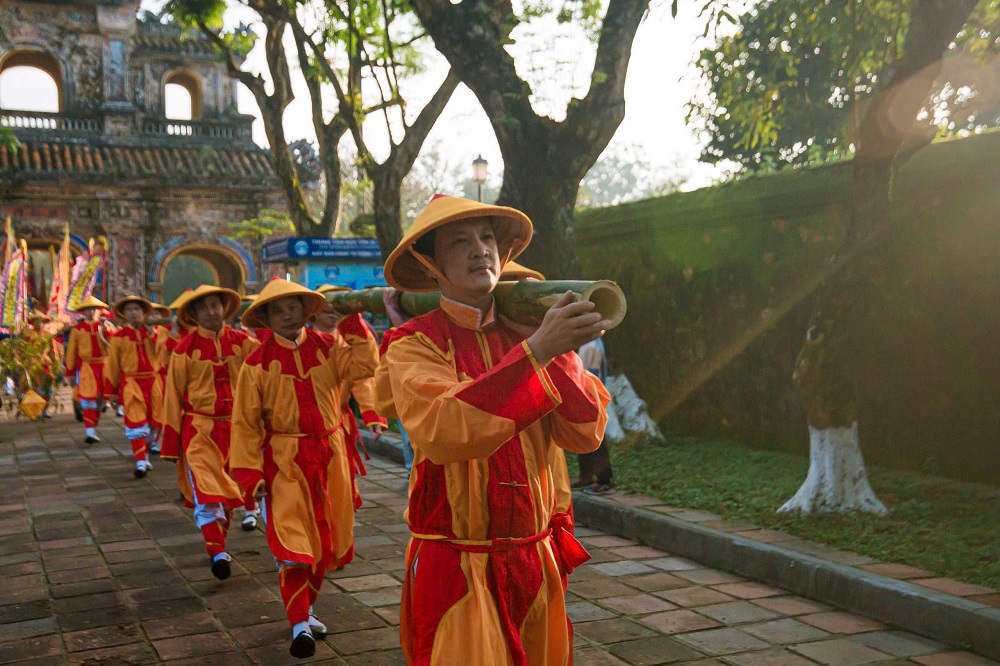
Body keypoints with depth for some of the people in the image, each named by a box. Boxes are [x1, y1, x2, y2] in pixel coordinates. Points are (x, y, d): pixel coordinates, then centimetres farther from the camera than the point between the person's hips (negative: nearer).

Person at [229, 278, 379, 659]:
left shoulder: (328, 347, 3)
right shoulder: (258, 363, -4)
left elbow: (364, 366, -15)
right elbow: (245, 422, -4)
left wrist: (353, 324, -14)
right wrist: (249, 472, -10)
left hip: (329, 456, 4)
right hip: (284, 460, -3)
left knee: (326, 537, 13)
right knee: (293, 541, -10)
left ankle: (305, 607, 33)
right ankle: (300, 624, -2)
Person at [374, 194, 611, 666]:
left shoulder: (523, 334, 3)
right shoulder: (415, 344, -9)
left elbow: (585, 434, -4)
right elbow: (442, 431, -28)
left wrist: (560, 349, -15)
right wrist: (537, 350, -33)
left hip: (538, 561, 5)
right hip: (455, 569, -4)